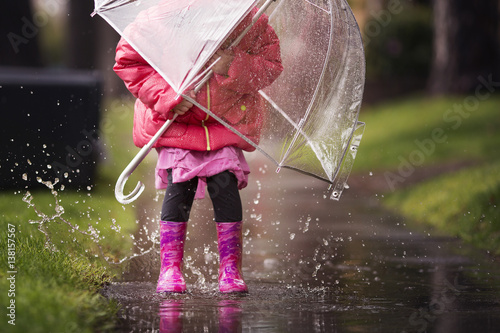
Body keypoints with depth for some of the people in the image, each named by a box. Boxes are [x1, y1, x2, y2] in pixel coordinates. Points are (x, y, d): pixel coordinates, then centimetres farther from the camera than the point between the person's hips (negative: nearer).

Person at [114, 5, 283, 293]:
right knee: (179, 186, -12)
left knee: (225, 185, -12)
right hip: (176, 118, -1)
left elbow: (272, 64, -8)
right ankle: (170, 270, -3)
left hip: (227, 120, 1)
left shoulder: (252, 21, -21)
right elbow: (127, 59, -14)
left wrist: (234, 68, -28)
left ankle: (231, 270, -2)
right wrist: (165, 96, -23)